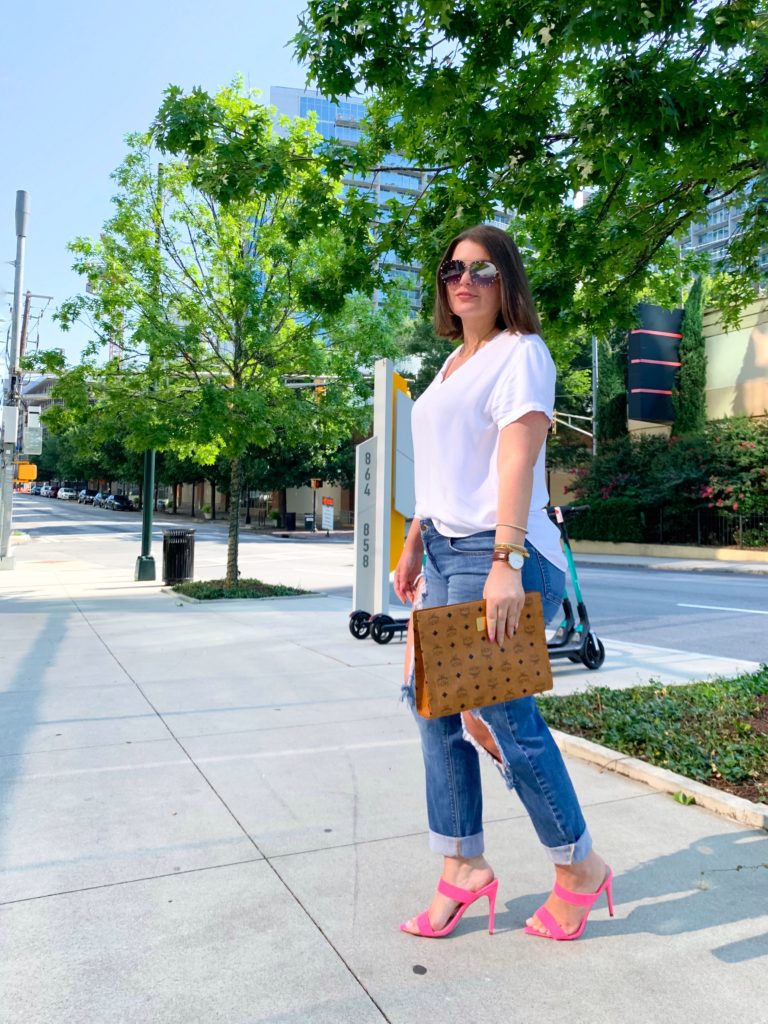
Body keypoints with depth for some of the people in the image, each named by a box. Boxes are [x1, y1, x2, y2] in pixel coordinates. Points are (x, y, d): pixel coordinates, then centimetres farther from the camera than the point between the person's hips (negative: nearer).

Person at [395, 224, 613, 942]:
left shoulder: (520, 352, -5)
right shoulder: (453, 363, 21)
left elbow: (518, 458, -18)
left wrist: (506, 560, -27)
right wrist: (413, 546, 20)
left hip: (496, 556, -9)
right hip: (445, 551, 9)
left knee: (505, 711, -4)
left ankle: (578, 868, 19)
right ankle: (462, 867, 21)